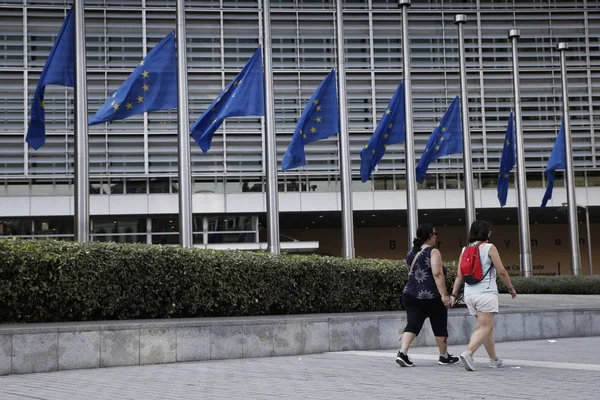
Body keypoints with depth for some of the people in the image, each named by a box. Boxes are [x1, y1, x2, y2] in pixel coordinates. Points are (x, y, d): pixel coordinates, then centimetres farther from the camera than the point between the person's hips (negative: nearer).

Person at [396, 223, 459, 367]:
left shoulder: (411, 253, 12)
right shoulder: (433, 252, -10)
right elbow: (437, 274, -19)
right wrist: (444, 294, -21)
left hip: (410, 295, 6)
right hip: (431, 296, -6)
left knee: (412, 325, 1)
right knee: (440, 326, 11)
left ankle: (402, 353, -17)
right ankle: (444, 356, 24)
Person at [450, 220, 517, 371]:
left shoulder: (465, 250, 11)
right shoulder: (489, 247, -5)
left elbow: (459, 275, 8)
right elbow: (501, 272, -4)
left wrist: (453, 294, 11)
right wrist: (511, 288, 9)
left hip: (470, 293, 6)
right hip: (486, 292, -6)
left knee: (488, 326, 16)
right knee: (484, 327, -8)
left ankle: (494, 359, 21)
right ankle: (468, 353, -26)